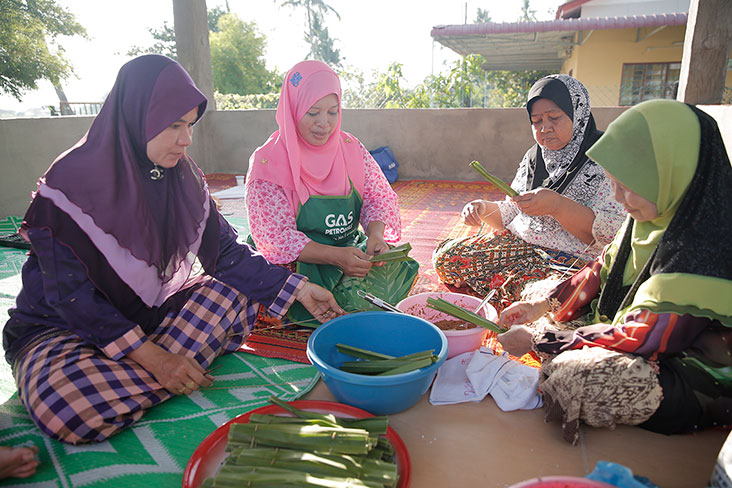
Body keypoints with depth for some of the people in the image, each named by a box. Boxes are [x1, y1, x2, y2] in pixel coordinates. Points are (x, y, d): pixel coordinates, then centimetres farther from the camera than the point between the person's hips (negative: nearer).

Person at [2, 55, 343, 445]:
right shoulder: (71, 183, -20)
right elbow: (70, 295, -21)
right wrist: (152, 357, -28)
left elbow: (225, 252, -3)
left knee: (238, 292, -14)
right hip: (63, 326, -5)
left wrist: (297, 288, -12)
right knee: (67, 401, -36)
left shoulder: (183, 178, -3)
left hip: (148, 312, 5)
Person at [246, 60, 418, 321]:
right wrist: (335, 256, -29)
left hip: (353, 253, 5)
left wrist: (376, 234, -19)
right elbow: (275, 238, -16)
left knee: (398, 267, -20)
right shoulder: (268, 164, -11)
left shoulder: (350, 148, 5)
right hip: (299, 266, -5)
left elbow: (379, 197, 4)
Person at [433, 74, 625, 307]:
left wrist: (557, 205, -29)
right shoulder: (534, 157, 12)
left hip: (575, 260, -6)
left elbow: (616, 235, -17)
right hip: (519, 245, 6)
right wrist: (486, 209, -6)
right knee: (446, 256, -10)